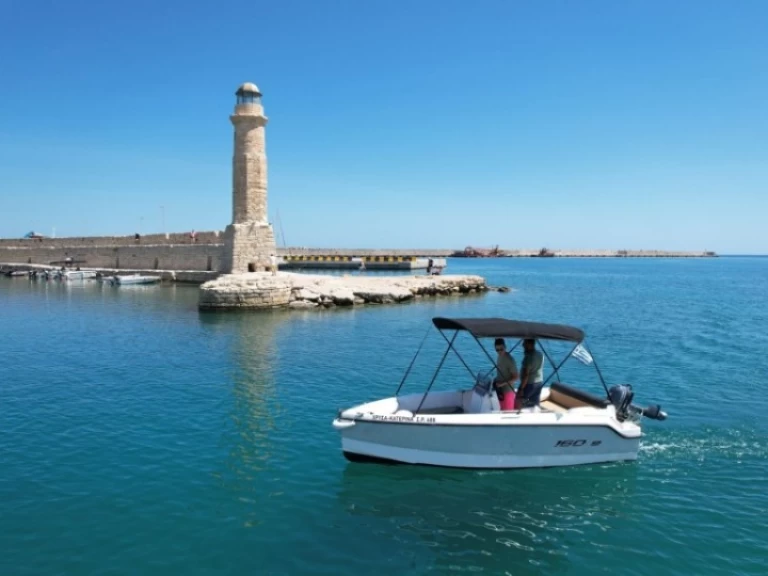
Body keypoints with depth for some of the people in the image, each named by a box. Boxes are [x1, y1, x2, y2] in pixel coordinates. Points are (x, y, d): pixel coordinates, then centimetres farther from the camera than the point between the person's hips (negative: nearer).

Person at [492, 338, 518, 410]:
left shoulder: (510, 360, -22)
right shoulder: (499, 357, 3)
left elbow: (515, 377, -21)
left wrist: (503, 383, -25)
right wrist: (497, 380, 5)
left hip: (508, 390, -8)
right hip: (500, 389, 8)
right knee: (502, 410, 16)